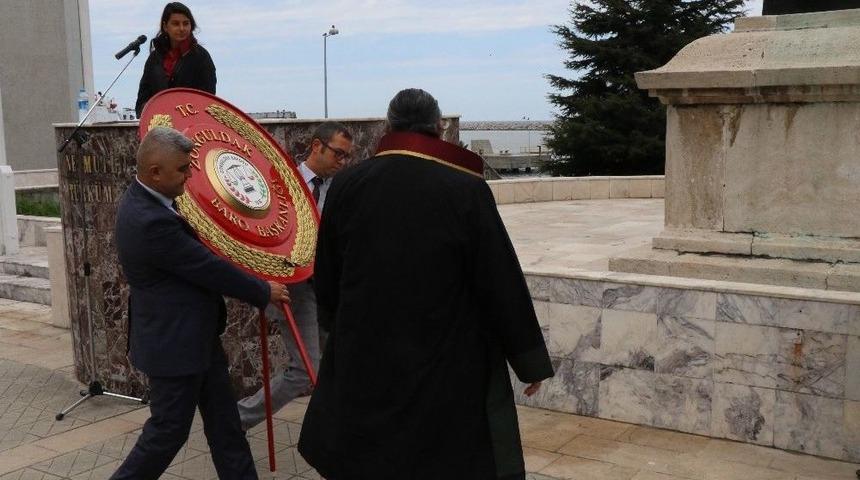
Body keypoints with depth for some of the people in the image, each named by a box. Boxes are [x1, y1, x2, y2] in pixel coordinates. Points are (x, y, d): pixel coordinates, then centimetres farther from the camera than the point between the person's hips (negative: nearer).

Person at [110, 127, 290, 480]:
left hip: (193, 336, 10)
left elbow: (194, 252, 17)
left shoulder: (146, 200, 2)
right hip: (173, 344, -10)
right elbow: (210, 269, -22)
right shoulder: (150, 221, -29)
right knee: (169, 430, 7)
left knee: (224, 422, 15)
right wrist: (264, 292, -10)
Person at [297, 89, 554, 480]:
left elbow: (325, 276, 5)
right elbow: (503, 283, -12)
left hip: (363, 358, 3)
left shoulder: (346, 185, -5)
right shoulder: (467, 190, -16)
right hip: (450, 367, -3)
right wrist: (530, 359, 0)